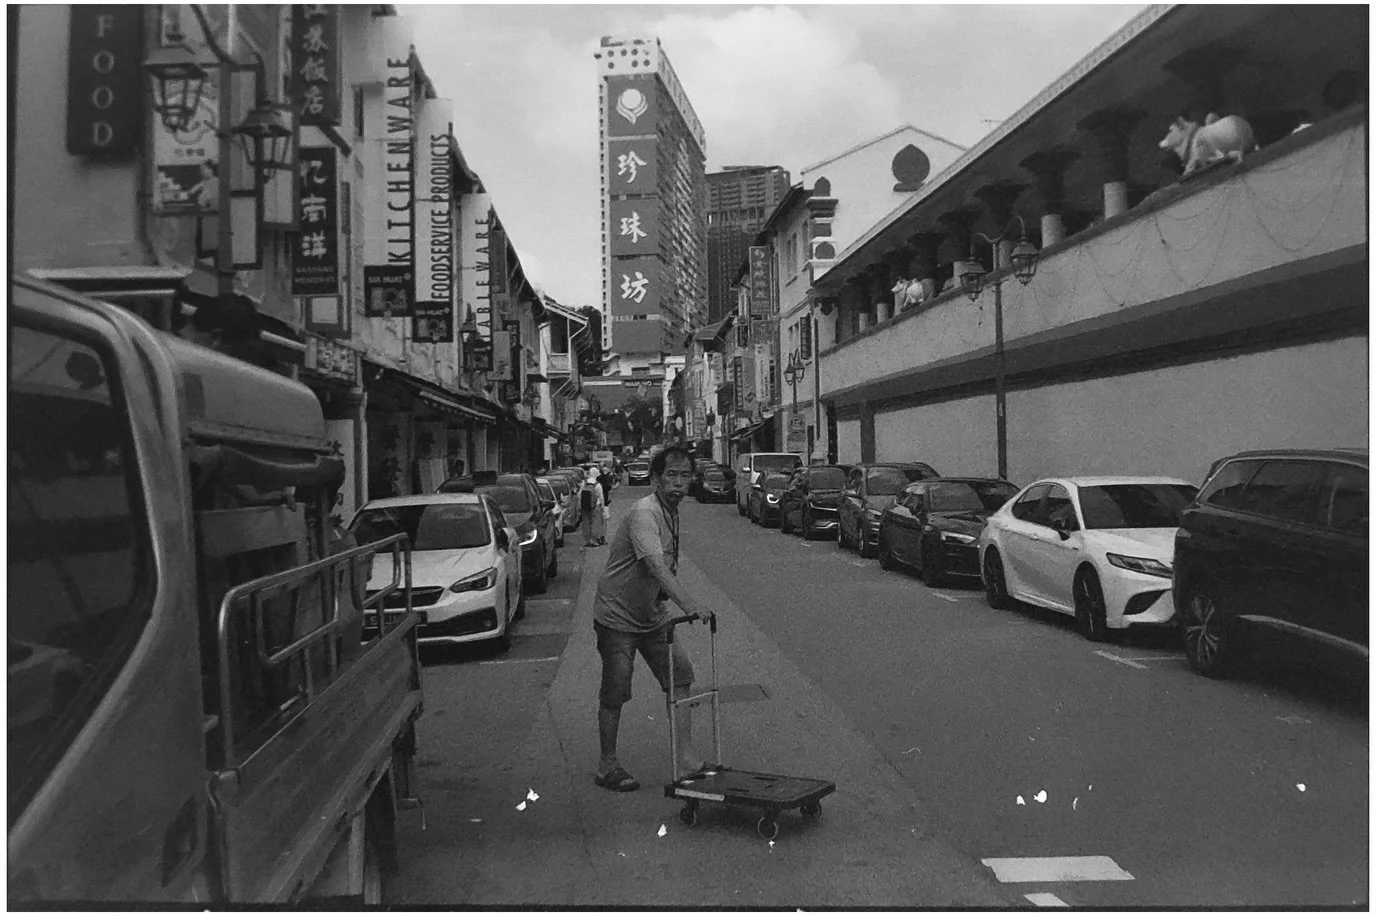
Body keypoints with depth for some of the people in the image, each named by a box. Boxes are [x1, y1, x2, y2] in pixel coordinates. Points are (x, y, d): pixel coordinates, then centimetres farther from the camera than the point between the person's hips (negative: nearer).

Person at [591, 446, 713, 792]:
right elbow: (656, 565, -40)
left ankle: (686, 755, 5)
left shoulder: (672, 513, 4)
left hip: (652, 615, 8)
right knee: (614, 693, 1)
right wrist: (687, 601, -51)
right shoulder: (644, 513, -25)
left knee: (679, 673, -1)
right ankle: (607, 766, 16)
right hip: (618, 617, -8)